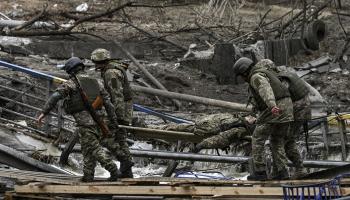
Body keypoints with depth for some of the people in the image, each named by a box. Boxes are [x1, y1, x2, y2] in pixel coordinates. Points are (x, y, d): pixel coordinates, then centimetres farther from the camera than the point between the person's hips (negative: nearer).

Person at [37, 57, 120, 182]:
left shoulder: (72, 82, 0)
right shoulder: (95, 83, 17)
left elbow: (55, 96, -12)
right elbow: (108, 103, 12)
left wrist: (44, 113, -13)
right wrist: (114, 122, 15)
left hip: (84, 121, -6)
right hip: (97, 120, 6)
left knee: (94, 149, -5)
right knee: (88, 148, 15)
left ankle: (113, 169, -16)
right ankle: (88, 176, 13)